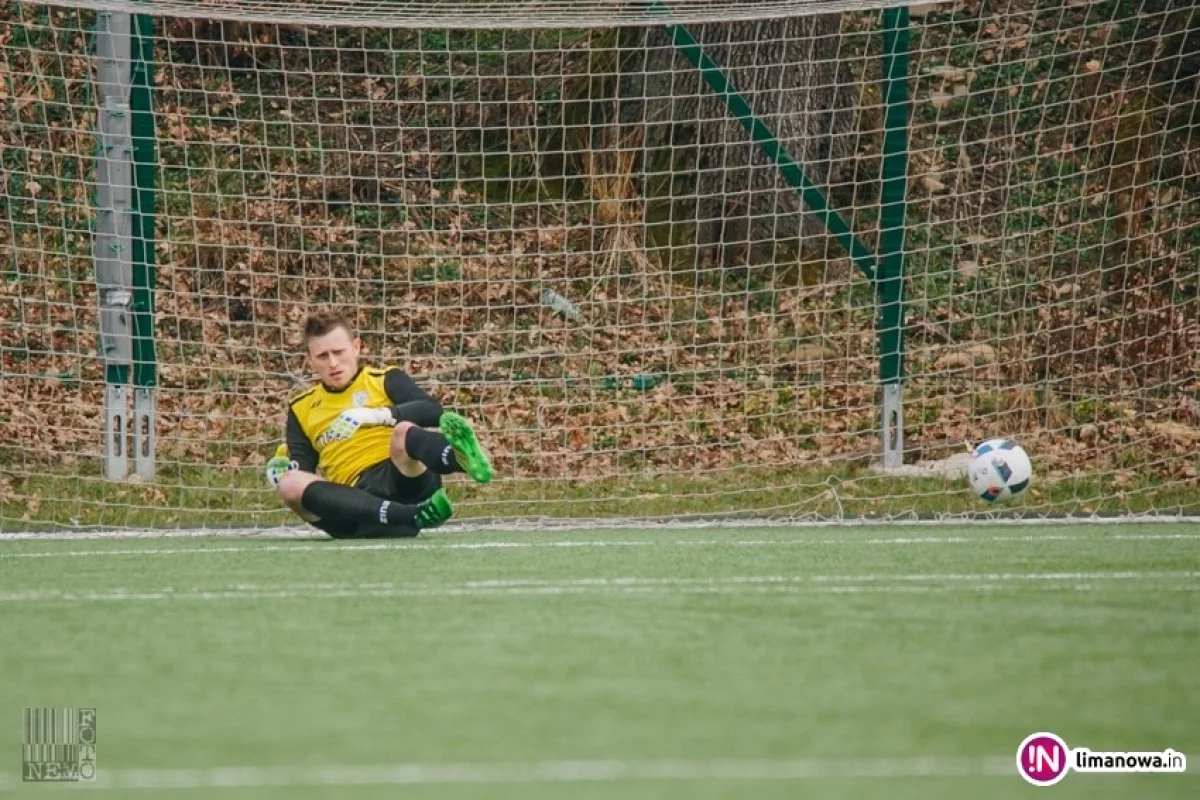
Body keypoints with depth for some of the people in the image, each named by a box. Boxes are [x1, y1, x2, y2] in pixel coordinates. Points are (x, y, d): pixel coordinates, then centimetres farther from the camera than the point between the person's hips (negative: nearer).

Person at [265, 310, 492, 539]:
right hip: (358, 498, 2)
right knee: (291, 484, -27)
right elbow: (303, 471, 19)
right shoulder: (301, 409, 23)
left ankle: (464, 458, -70)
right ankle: (414, 515, -44)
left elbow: (434, 411, -3)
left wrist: (377, 415, -13)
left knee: (403, 431, -32)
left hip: (404, 481, -2)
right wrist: (288, 472, -3)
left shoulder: (385, 380, 14)